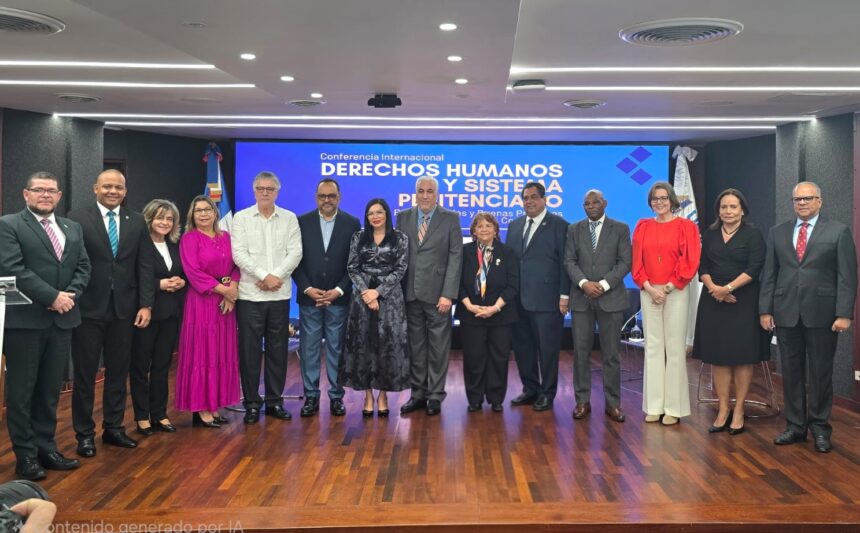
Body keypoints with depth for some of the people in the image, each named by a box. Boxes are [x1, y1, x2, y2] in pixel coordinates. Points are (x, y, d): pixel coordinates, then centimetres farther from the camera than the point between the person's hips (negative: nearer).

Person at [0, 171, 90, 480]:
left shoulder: (73, 229, 15)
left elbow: (83, 267, 11)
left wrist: (70, 296, -8)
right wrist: (52, 297, -17)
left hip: (62, 319, 6)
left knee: (50, 389, 12)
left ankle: (46, 448, 21)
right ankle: (26, 455, 12)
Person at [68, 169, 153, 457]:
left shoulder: (136, 221, 7)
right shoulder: (77, 218, -3)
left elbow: (144, 266, 5)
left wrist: (146, 304, -1)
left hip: (124, 308, 3)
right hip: (89, 307, -3)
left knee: (118, 372, 11)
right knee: (85, 373, 6)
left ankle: (114, 428, 24)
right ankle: (85, 433, 18)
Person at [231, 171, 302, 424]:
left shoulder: (289, 218, 7)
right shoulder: (241, 218, 3)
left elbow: (295, 252, -1)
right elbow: (238, 253, -6)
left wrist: (276, 276, -14)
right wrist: (264, 276, -14)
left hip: (280, 294, 2)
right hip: (250, 294, -1)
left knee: (278, 349, 7)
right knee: (249, 351, 2)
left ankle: (275, 401, 18)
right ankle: (252, 403, 12)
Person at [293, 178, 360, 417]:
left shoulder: (352, 223, 2)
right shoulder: (302, 222, 3)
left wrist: (339, 290, -9)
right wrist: (307, 288, -8)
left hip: (339, 297, 0)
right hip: (309, 296, 1)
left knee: (337, 349, 5)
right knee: (309, 349, 3)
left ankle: (336, 396, 13)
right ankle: (311, 396, 12)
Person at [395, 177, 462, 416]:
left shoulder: (450, 219, -1)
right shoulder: (403, 217, 8)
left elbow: (455, 257, -5)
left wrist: (448, 294, -12)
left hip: (437, 294, -3)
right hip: (410, 293, 3)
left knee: (438, 348, 4)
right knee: (415, 347, 10)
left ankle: (435, 396, 14)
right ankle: (418, 394, 20)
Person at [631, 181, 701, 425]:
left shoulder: (685, 226, 1)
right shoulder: (642, 227, 10)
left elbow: (690, 262, -5)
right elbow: (637, 262, 7)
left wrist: (667, 287, -11)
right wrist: (649, 288, -7)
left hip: (675, 293, -3)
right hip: (649, 293, 3)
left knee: (674, 348, -2)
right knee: (652, 347, 4)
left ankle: (674, 407, 4)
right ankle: (654, 405, 9)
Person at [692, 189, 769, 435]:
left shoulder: (752, 234, -1)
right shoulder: (710, 235, 11)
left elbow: (754, 268, -10)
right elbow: (703, 266, 7)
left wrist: (728, 288, -19)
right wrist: (713, 287, -12)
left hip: (743, 301, -4)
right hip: (714, 302, 4)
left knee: (742, 355, 1)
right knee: (717, 356, 3)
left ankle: (738, 411, 9)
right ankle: (723, 410, 10)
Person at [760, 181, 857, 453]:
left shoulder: (839, 231, 1)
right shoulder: (777, 233, 10)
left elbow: (847, 276, -4)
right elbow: (769, 274, 9)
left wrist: (844, 314, -11)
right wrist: (765, 309, 3)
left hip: (821, 314, -3)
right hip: (786, 313, 3)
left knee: (821, 372, 4)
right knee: (791, 372, 8)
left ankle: (820, 427, 16)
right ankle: (795, 425, 18)